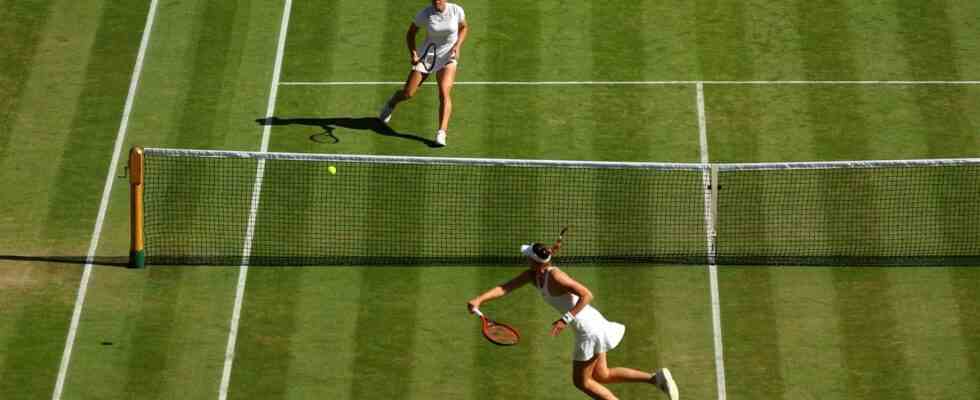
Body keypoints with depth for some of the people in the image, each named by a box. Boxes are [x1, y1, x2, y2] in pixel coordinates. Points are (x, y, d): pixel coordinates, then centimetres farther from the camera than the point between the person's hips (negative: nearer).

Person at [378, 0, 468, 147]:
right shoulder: (424, 14, -14)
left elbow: (464, 27, 9)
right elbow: (411, 33, 1)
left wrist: (457, 46, -7)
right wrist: (413, 54, -13)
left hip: (448, 57, -1)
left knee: (444, 92, -23)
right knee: (407, 93, 4)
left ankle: (441, 133, -23)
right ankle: (391, 104, 41)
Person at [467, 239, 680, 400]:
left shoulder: (555, 276, -25)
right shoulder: (532, 274, 1)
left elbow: (587, 295, -28)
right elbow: (504, 288, -2)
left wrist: (566, 319, -32)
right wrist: (479, 300, -15)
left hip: (589, 330, -9)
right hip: (593, 325, 9)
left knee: (582, 382, 6)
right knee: (602, 376, 17)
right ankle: (656, 377, 10)